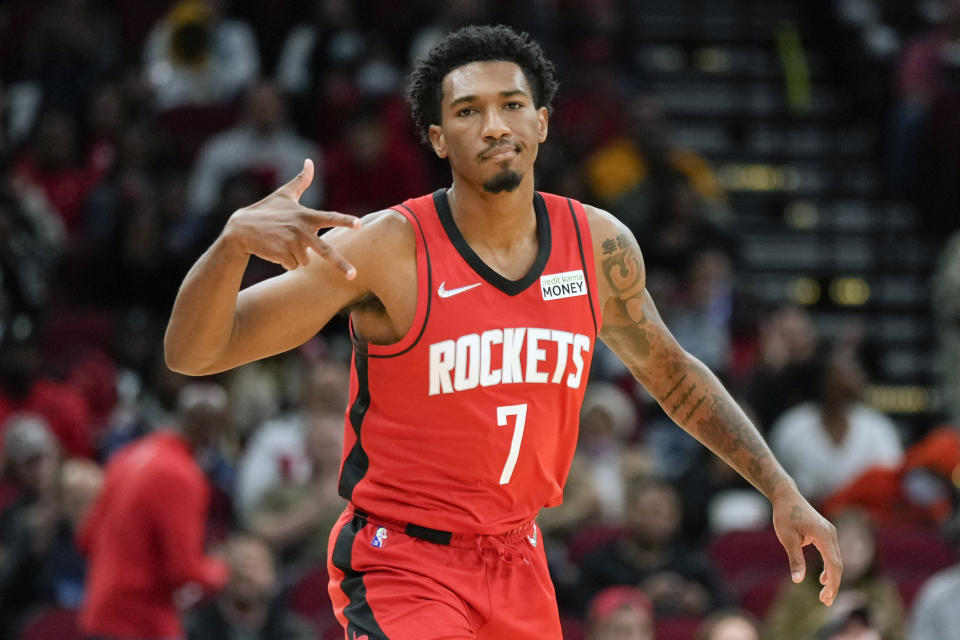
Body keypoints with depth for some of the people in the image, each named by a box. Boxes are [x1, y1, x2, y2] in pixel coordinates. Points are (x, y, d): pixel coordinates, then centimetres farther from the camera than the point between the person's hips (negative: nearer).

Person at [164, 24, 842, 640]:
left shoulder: (600, 245, -1)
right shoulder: (386, 249, -16)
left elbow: (672, 373, 18)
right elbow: (192, 353, -19)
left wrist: (782, 490, 13)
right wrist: (235, 242, -39)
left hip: (518, 562, 6)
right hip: (401, 561, -6)